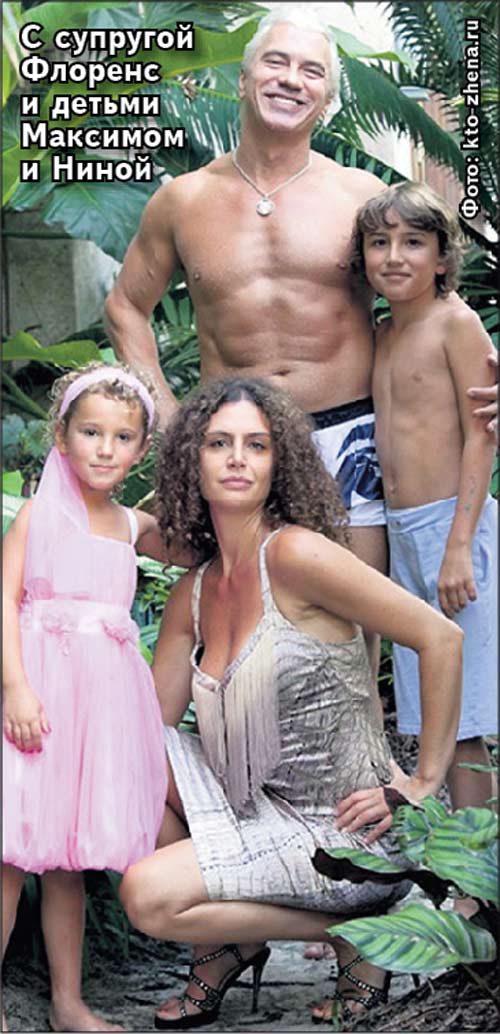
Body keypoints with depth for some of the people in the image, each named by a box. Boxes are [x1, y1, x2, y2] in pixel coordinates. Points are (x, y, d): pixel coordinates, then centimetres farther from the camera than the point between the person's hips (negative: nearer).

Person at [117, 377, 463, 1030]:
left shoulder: (294, 553, -15)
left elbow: (441, 638, -16)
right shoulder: (192, 594, 7)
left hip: (342, 832, -7)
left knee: (148, 895, -17)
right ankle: (219, 947, 8)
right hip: (261, 814, 7)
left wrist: (424, 783, -12)